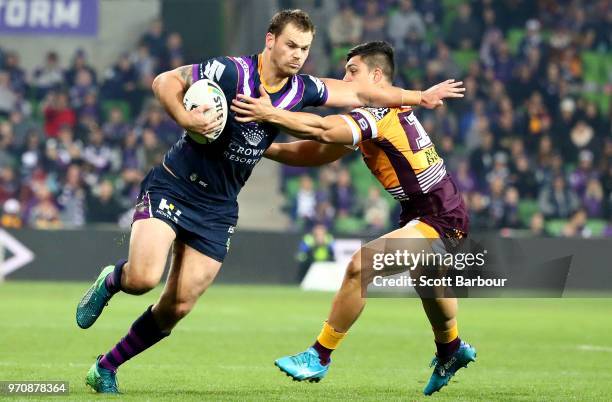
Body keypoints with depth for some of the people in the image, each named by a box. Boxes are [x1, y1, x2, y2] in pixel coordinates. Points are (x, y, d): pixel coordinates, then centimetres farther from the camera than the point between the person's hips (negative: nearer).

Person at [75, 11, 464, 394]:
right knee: (144, 277, -24)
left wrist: (419, 97, 13)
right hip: (172, 186, -5)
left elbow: (359, 93, 12)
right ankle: (109, 282, 13)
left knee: (177, 308, -1)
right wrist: (186, 119, -29)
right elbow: (165, 80, -12)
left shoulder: (300, 90, 1)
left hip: (217, 210, 5)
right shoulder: (231, 72, -16)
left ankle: (106, 368, 15)